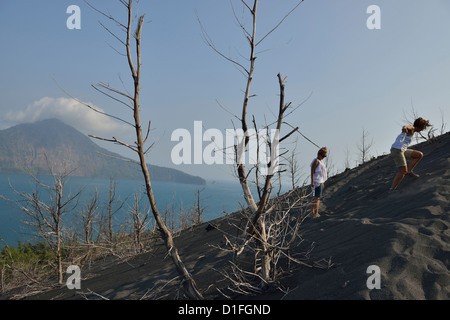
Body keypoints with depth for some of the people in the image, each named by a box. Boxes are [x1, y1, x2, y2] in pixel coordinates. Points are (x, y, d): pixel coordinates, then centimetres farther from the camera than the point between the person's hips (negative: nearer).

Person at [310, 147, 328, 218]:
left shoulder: (321, 161, 16)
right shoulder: (316, 161, -12)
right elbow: (312, 172, -17)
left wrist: (323, 182, 21)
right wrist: (312, 182, -23)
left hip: (321, 181, 10)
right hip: (316, 182, -10)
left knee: (318, 198, 10)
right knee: (315, 198, -10)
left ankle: (316, 213, 13)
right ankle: (313, 212, -9)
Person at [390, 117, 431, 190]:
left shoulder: (411, 130, 23)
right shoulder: (411, 128, -7)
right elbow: (406, 127, -34)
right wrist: (404, 128, -54)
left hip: (402, 150, 10)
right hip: (397, 150, -10)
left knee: (420, 155, 9)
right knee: (403, 171, -12)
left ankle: (409, 171, 12)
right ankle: (392, 189, -9)